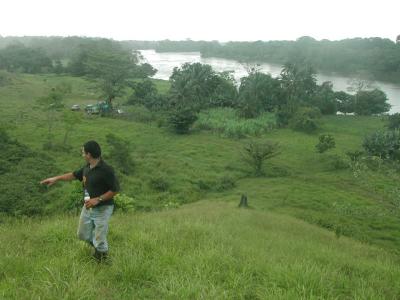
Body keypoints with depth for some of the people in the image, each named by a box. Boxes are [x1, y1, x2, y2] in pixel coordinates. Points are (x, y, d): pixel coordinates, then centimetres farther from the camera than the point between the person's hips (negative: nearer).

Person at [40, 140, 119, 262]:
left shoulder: (106, 170, -22)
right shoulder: (87, 167, 3)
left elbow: (115, 189, -19)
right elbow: (74, 175, 20)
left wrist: (98, 199, -23)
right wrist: (56, 178, 22)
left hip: (102, 209, -8)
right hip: (87, 207, 8)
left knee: (99, 242, -3)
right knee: (83, 235, 20)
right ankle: (98, 247, 44)